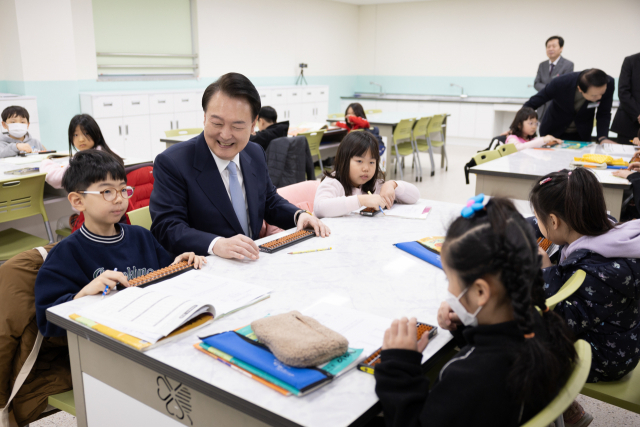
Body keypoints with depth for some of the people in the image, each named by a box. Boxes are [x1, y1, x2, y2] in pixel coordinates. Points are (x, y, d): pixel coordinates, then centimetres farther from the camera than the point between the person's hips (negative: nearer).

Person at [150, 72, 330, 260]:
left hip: (253, 263, 5)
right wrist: (216, 244, -35)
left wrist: (299, 215, 0)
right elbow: (166, 228, -19)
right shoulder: (171, 163, -11)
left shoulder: (255, 153, 8)